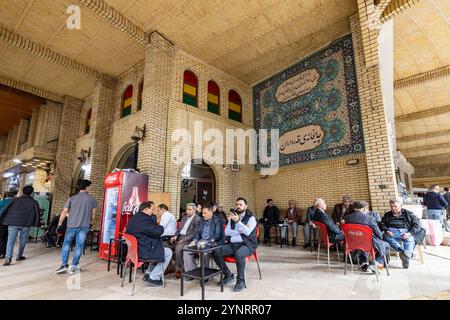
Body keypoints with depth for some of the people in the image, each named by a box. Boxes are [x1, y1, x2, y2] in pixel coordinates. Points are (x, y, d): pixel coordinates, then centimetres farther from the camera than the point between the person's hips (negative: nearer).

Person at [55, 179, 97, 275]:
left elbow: (64, 212, 1)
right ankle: (73, 267, 9)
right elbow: (93, 213, 5)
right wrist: (90, 222, 22)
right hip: (84, 226, -1)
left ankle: (64, 265, 14)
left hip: (71, 225, 1)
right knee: (79, 246, 5)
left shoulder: (72, 198, 3)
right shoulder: (92, 199, 0)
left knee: (66, 244, 16)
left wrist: (59, 225, 8)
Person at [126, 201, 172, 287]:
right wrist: (161, 227, -5)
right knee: (168, 252, 3)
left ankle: (148, 274, 28)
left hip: (136, 249, 10)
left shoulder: (135, 218, 8)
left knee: (160, 249, 28)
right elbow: (158, 232, -26)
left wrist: (153, 217, 5)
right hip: (142, 252, -10)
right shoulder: (143, 219, -25)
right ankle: (154, 278, 7)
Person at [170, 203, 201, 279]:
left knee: (178, 247, -31)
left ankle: (178, 269, -13)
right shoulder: (184, 217, 16)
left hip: (189, 239, -7)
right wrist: (175, 236, -3)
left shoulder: (198, 219, -8)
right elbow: (179, 229, 17)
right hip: (180, 236, 7)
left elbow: (195, 234, -14)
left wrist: (183, 239, -20)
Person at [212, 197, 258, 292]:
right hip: (232, 244, 5)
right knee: (215, 252, -17)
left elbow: (247, 232, -16)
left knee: (238, 254, -38)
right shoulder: (233, 217, 14)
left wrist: (238, 221, -22)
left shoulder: (251, 217, 0)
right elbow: (226, 232, 5)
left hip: (246, 245, -5)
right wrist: (239, 231, -8)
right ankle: (228, 275, 2)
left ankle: (241, 281, -15)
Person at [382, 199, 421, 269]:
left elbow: (417, 225, 7)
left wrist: (409, 233, -13)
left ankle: (406, 259, -49)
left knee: (409, 240, -36)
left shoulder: (408, 214, 18)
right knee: (386, 237, -35)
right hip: (391, 232, 1)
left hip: (405, 232, -1)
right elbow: (382, 224, 11)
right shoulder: (387, 215, 24)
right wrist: (386, 231, -13)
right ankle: (402, 251, -50)